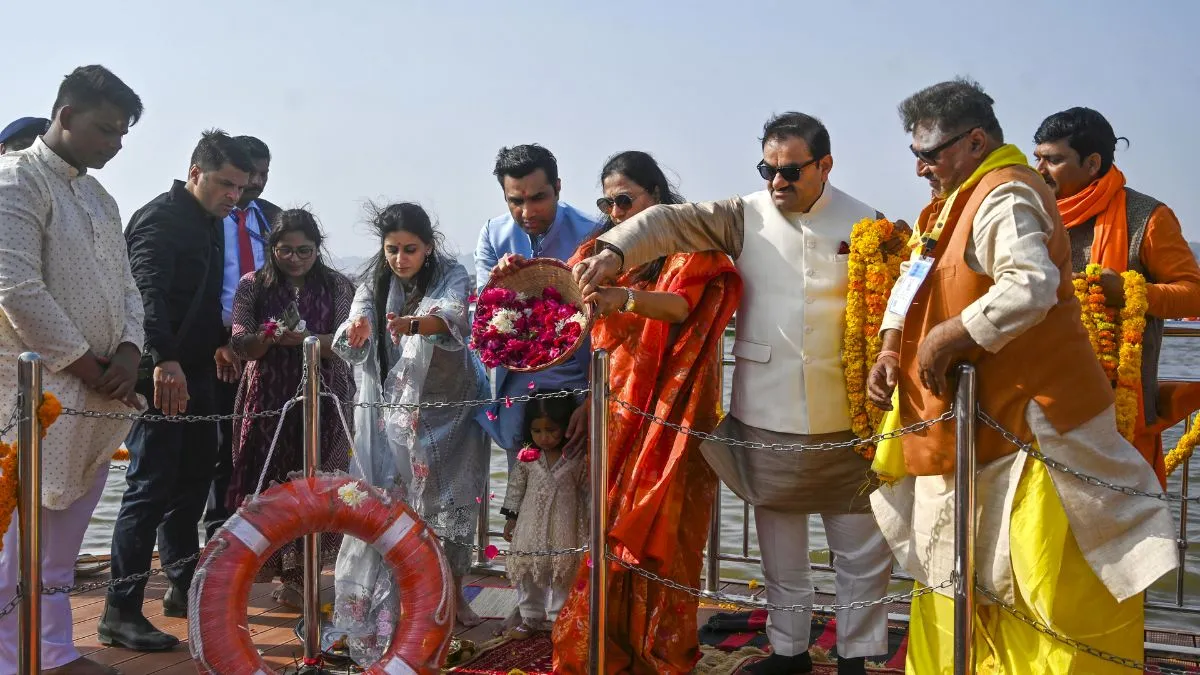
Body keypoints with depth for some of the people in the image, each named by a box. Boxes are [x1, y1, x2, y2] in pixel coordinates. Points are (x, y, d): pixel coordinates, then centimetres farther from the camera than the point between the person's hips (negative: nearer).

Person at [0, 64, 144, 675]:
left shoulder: (101, 198, 18)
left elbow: (125, 286, 17)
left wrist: (128, 351, -1)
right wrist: (86, 363, -12)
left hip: (100, 395, 8)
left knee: (62, 548, 14)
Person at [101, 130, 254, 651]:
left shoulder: (212, 224, 16)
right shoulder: (160, 218, -12)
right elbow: (148, 293, -27)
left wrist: (221, 343, 18)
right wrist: (165, 359, -38)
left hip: (195, 372, 9)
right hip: (161, 374, -9)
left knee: (192, 481, 14)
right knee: (151, 486, -9)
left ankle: (183, 588, 27)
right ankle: (120, 612, -4)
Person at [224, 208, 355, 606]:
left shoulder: (337, 288, 6)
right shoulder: (253, 286, 8)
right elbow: (240, 345, 0)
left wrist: (304, 338, -22)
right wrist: (267, 339, -22)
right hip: (266, 398, 1)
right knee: (264, 480, -3)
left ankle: (296, 575, 7)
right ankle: (266, 557, 17)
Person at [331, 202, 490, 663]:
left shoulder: (451, 277, -7)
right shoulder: (374, 283, 2)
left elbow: (455, 317, -30)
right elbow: (353, 344, -13)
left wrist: (414, 324, -50)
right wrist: (357, 331, -38)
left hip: (447, 409, -1)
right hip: (392, 413, 2)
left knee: (449, 502, 3)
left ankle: (454, 593, 21)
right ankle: (383, 602, 6)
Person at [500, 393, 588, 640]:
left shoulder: (578, 459, -9)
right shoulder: (527, 457, -4)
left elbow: (588, 490, -1)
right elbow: (515, 487, 4)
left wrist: (591, 521, 0)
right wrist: (511, 517, 5)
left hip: (564, 528, -2)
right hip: (531, 525, 2)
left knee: (564, 573, 7)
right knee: (528, 573, 11)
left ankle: (558, 618, 22)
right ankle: (530, 618, 25)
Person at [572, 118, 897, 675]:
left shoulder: (864, 225, 2)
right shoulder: (745, 217, 1)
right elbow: (671, 222, -10)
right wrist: (615, 251, -27)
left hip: (847, 415, -1)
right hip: (765, 414, 1)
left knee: (860, 542, 8)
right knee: (778, 535, 13)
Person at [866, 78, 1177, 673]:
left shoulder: (1005, 197, -17)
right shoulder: (955, 201, 15)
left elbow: (1031, 286, -33)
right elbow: (914, 285, 19)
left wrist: (948, 337, -25)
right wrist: (890, 351, 3)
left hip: (1025, 421, -11)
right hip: (969, 427, 11)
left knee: (1055, 590, -2)